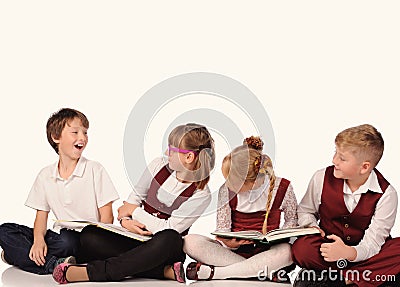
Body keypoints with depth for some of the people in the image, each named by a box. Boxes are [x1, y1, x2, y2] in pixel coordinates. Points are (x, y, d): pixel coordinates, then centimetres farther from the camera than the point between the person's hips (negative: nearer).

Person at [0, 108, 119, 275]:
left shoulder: (95, 170, -1)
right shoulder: (45, 175, 10)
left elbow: (107, 217, -3)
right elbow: (41, 215, 9)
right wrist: (39, 239, -13)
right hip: (59, 234, 4)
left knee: (67, 238, -38)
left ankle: (18, 254, -15)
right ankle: (54, 264, -23)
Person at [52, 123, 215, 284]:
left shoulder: (201, 195, -10)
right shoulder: (159, 166, 3)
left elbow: (170, 229, -16)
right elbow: (135, 197, 11)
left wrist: (134, 210, -8)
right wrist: (125, 220, -11)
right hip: (135, 238, 4)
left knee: (170, 239, -41)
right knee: (90, 235, -22)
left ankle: (90, 272, -40)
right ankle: (166, 271, -31)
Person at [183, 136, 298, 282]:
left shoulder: (282, 188, -6)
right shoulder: (226, 191, -3)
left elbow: (292, 218, 10)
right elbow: (223, 228, 1)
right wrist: (229, 243, -22)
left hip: (266, 251, -1)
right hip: (233, 249, 1)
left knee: (287, 251, -38)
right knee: (190, 241, -25)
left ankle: (212, 272, -30)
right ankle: (264, 271, -30)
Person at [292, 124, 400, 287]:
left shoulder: (386, 194, -13)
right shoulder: (322, 178, -6)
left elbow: (372, 242, -18)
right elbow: (305, 210, 12)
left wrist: (349, 253, -40)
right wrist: (312, 227, -11)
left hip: (362, 252, -1)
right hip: (328, 243, 1)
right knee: (301, 248, -33)